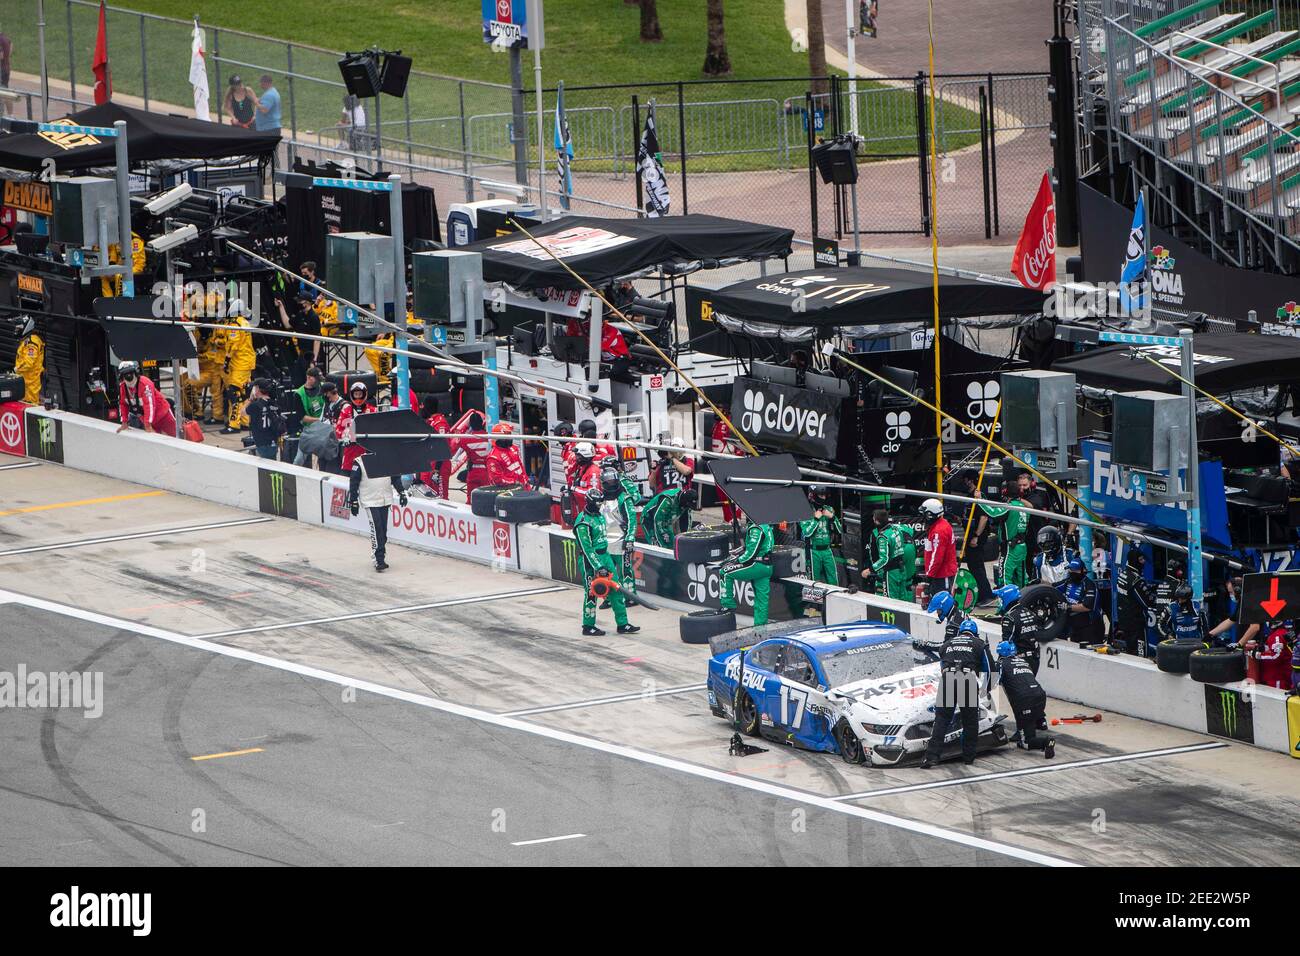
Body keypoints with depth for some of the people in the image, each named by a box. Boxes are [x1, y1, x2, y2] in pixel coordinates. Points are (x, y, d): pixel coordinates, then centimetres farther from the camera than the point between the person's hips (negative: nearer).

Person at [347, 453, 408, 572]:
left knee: (383, 530, 5)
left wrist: (401, 493, 9)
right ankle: (379, 560, -15)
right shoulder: (360, 462, -4)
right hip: (370, 501, -4)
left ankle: (381, 558, 15)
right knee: (376, 528, -14)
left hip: (385, 501, 4)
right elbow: (353, 482, -1)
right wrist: (353, 501, -2)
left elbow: (396, 477, 16)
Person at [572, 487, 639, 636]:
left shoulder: (599, 514, 9)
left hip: (604, 555, 8)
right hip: (591, 560, -8)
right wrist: (598, 567, -23)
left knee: (616, 589, 6)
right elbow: (587, 548, -21)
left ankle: (622, 624, 10)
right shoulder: (583, 522, -19)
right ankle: (588, 627, 13)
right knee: (591, 593, 0)